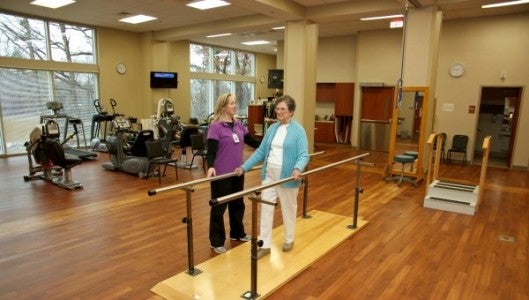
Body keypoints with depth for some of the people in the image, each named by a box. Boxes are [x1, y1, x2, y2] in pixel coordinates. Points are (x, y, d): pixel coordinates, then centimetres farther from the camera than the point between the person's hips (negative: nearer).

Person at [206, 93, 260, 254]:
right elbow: (211, 150, -17)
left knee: (237, 203, 19)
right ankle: (216, 241, 20)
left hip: (237, 171, 7)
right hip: (221, 174, -7)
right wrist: (211, 167, -34)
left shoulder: (238, 124, 7)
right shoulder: (216, 126, -13)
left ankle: (237, 233, 39)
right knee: (219, 207, 5)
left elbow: (251, 141, 15)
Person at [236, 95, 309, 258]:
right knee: (265, 208, 4)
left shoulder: (298, 130, -9)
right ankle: (265, 244, 15)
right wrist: (244, 167, 3)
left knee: (288, 208, 12)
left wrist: (298, 169, -36)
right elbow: (261, 151, 9)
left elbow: (303, 155, -15)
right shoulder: (272, 128, 7)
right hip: (269, 174, 5)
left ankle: (289, 240, 34)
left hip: (287, 176, -5)